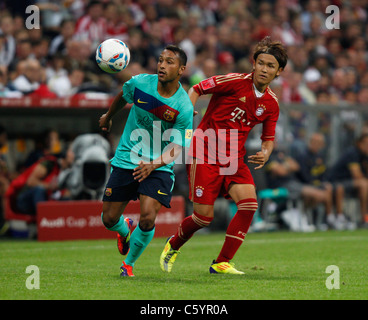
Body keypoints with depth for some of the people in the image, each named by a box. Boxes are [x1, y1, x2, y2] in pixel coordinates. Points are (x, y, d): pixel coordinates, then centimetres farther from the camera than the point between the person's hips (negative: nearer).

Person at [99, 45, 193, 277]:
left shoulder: (184, 107, -17)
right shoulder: (140, 83, -10)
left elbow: (177, 147, -14)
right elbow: (123, 97, 14)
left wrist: (154, 164, -30)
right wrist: (108, 117, 30)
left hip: (158, 168, -3)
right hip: (126, 161, 3)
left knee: (148, 218, -20)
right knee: (109, 219, 4)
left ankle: (129, 263, 8)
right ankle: (125, 230, 43)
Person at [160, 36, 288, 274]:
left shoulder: (271, 103, 5)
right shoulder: (236, 82, -11)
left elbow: (269, 138, 15)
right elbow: (197, 89, -3)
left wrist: (265, 153, -8)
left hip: (234, 160, 5)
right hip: (206, 154, -5)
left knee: (249, 203, -18)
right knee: (204, 216, -7)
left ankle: (222, 263, -7)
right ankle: (173, 246, 26)